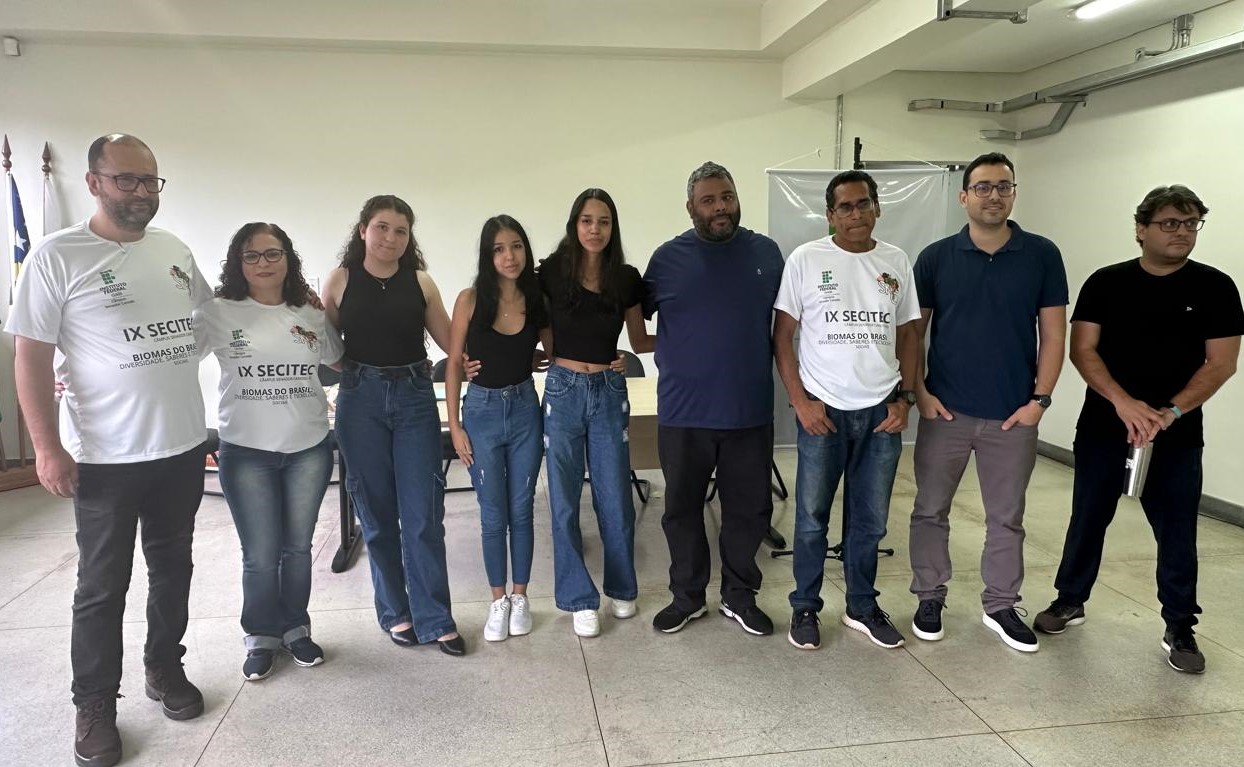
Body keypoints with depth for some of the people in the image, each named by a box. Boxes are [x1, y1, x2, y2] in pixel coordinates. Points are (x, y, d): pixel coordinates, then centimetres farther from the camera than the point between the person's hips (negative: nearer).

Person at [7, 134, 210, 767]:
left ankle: (164, 668, 37)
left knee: (172, 568, 18)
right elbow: (31, 354, -10)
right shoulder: (57, 256, -10)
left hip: (183, 449, 5)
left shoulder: (175, 251, 6)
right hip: (105, 458, -5)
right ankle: (95, 705, 24)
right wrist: (47, 447, -14)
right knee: (103, 585, 7)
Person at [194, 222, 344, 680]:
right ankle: (262, 637, 25)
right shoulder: (218, 313, -4)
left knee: (297, 547, 12)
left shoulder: (312, 315, 6)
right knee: (260, 555, 4)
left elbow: (342, 363, 19)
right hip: (246, 452, -2)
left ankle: (295, 629, 31)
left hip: (309, 449, 2)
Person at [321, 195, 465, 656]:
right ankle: (396, 613, 24)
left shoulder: (420, 282, 3)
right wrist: (353, 367, -9)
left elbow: (451, 341, 5)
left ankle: (434, 619, 9)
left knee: (424, 515, -1)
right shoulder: (340, 281, 2)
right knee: (377, 514, 8)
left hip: (415, 397, 0)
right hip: (361, 399, 0)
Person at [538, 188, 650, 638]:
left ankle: (622, 589, 28)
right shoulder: (551, 272, -3)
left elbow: (639, 342, 13)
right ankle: (580, 599, 20)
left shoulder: (626, 279, 2)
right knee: (564, 502, 5)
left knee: (615, 499, 6)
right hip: (563, 390, -1)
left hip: (609, 393, 1)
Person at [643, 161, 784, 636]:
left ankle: (739, 596, 29)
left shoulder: (766, 253, 4)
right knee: (682, 509, 11)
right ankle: (687, 596, 28)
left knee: (749, 509, 11)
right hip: (684, 412, -1)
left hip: (750, 412, 1)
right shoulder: (668, 258, -1)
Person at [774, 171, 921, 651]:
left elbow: (908, 335, 11)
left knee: (870, 520, 13)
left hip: (881, 412, 3)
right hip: (823, 410, -3)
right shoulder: (806, 260, -4)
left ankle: (862, 606, 29)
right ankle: (805, 607, 23)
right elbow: (782, 335, -3)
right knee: (812, 517, 6)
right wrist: (800, 401, -10)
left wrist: (905, 398, 1)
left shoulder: (896, 262, 6)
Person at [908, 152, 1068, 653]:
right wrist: (918, 392, -5)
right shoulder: (936, 257, -1)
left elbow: (1052, 334, 2)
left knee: (1007, 517, 12)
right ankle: (930, 597, 25)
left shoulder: (1042, 255, 0)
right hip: (945, 410, 0)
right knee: (931, 510, 9)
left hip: (1014, 415, 1)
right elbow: (911, 331, 2)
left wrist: (1039, 399, -5)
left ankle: (1000, 605, 27)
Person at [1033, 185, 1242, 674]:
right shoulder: (1106, 283, 1)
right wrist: (1124, 403, -18)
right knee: (1088, 519, 11)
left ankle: (1180, 630, 21)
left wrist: (1169, 413, -17)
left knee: (1177, 533, 6)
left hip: (1177, 436, 0)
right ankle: (1070, 600, 29)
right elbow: (1082, 350, -5)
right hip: (1103, 428, 1)